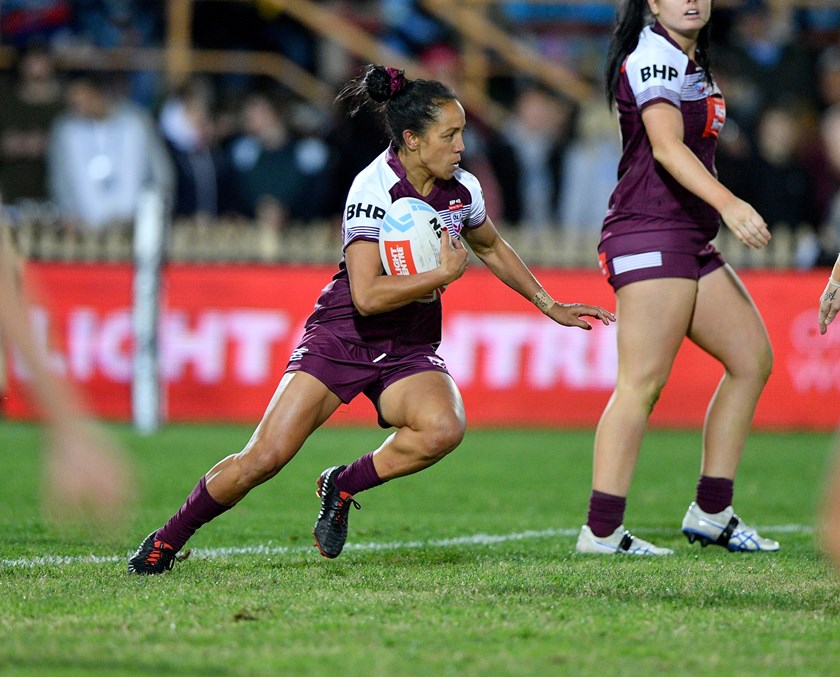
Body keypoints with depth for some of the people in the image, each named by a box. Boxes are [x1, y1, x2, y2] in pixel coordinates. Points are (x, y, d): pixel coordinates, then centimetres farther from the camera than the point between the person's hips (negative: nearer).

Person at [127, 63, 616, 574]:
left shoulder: (462, 189, 0)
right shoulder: (374, 189, -19)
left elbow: (493, 248, 24)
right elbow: (367, 296, -27)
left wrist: (549, 306, 27)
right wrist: (445, 274, -21)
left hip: (410, 351, 5)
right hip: (341, 338, -5)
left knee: (444, 429, -29)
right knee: (264, 458, -16)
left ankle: (342, 487, -4)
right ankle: (168, 540, 7)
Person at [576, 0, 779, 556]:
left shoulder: (692, 64, 19)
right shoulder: (653, 58, -12)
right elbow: (666, 147, -27)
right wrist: (727, 203, -39)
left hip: (690, 241, 10)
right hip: (651, 235, -10)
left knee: (753, 359, 9)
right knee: (643, 382, -15)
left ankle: (711, 514, 12)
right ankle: (602, 531, -16)